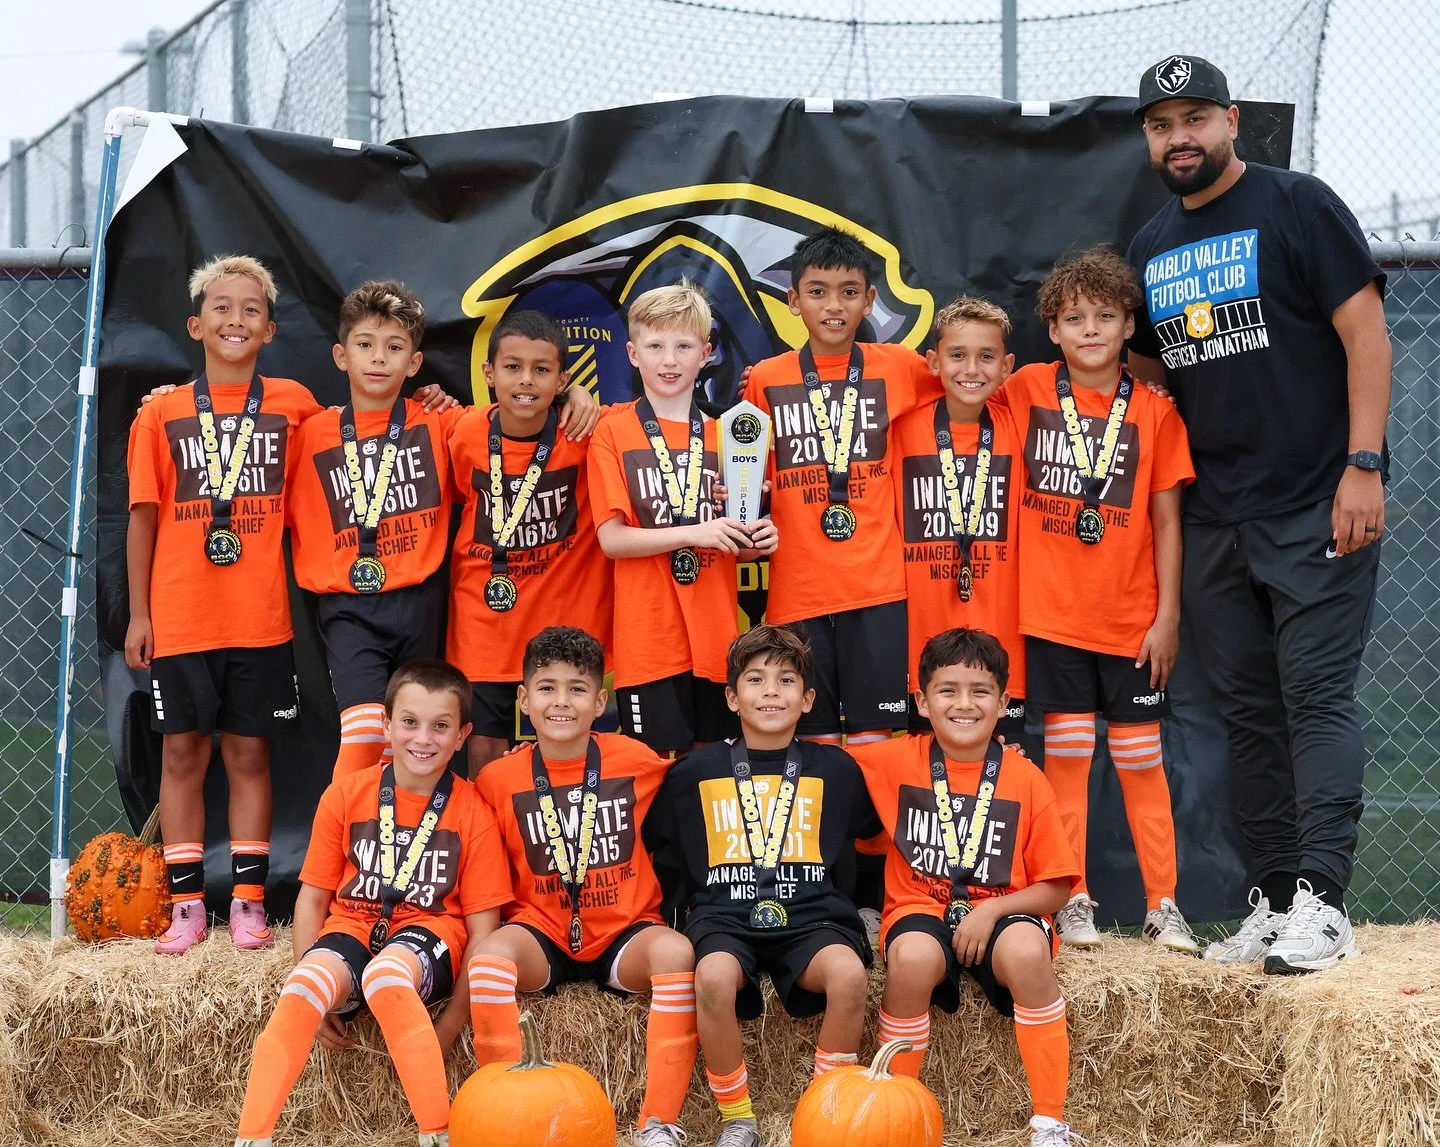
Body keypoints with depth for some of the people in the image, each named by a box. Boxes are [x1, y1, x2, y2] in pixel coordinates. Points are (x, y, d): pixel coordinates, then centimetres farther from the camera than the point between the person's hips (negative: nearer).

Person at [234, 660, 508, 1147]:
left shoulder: (473, 814, -2)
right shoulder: (346, 796, 3)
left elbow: (482, 928, -3)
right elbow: (313, 897, 7)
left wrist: (447, 1028, -12)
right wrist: (313, 993, -7)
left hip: (428, 930, -2)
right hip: (353, 926, 2)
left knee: (384, 977, -38)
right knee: (304, 986, -33)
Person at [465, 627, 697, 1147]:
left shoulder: (637, 762, 0)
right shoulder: (498, 780, 0)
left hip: (624, 931, 0)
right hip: (542, 933, 0)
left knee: (676, 953, -33)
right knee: (489, 955, -33)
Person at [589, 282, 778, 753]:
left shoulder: (724, 435, 12)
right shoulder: (613, 431, 0)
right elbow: (611, 538, -8)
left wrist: (756, 542, -6)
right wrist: (694, 533, -19)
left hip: (715, 636, 4)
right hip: (647, 637, -4)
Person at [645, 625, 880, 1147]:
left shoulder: (836, 769, 10)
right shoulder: (695, 772, 9)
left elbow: (874, 827, 21)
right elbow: (647, 843, 15)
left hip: (810, 915, 0)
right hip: (725, 915, 0)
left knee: (848, 972, -33)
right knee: (714, 976, -35)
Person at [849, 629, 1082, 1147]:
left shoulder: (1025, 779, 0)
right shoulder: (896, 762, 3)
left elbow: (1055, 887, 1)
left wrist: (992, 911, -13)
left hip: (1001, 913, 0)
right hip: (921, 909, 0)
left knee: (1026, 952, -36)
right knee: (913, 958, -36)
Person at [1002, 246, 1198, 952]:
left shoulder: (1153, 411, -1)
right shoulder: (1027, 391, 0)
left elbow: (1165, 520, 0)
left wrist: (1168, 614, -4)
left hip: (1131, 619, 0)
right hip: (1052, 612, 0)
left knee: (1141, 760, 6)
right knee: (1067, 752, 4)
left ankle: (1162, 905, 12)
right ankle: (1073, 901, 13)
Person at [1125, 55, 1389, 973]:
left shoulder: (1297, 207, -4)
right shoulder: (1151, 249, 14)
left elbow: (1366, 333, -9)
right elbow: (1148, 373, 22)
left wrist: (1364, 466, -16)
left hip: (1317, 513, -7)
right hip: (1214, 521, 7)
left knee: (1318, 697, -10)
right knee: (1248, 712, 8)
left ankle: (1323, 903, -12)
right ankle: (1276, 900, 14)